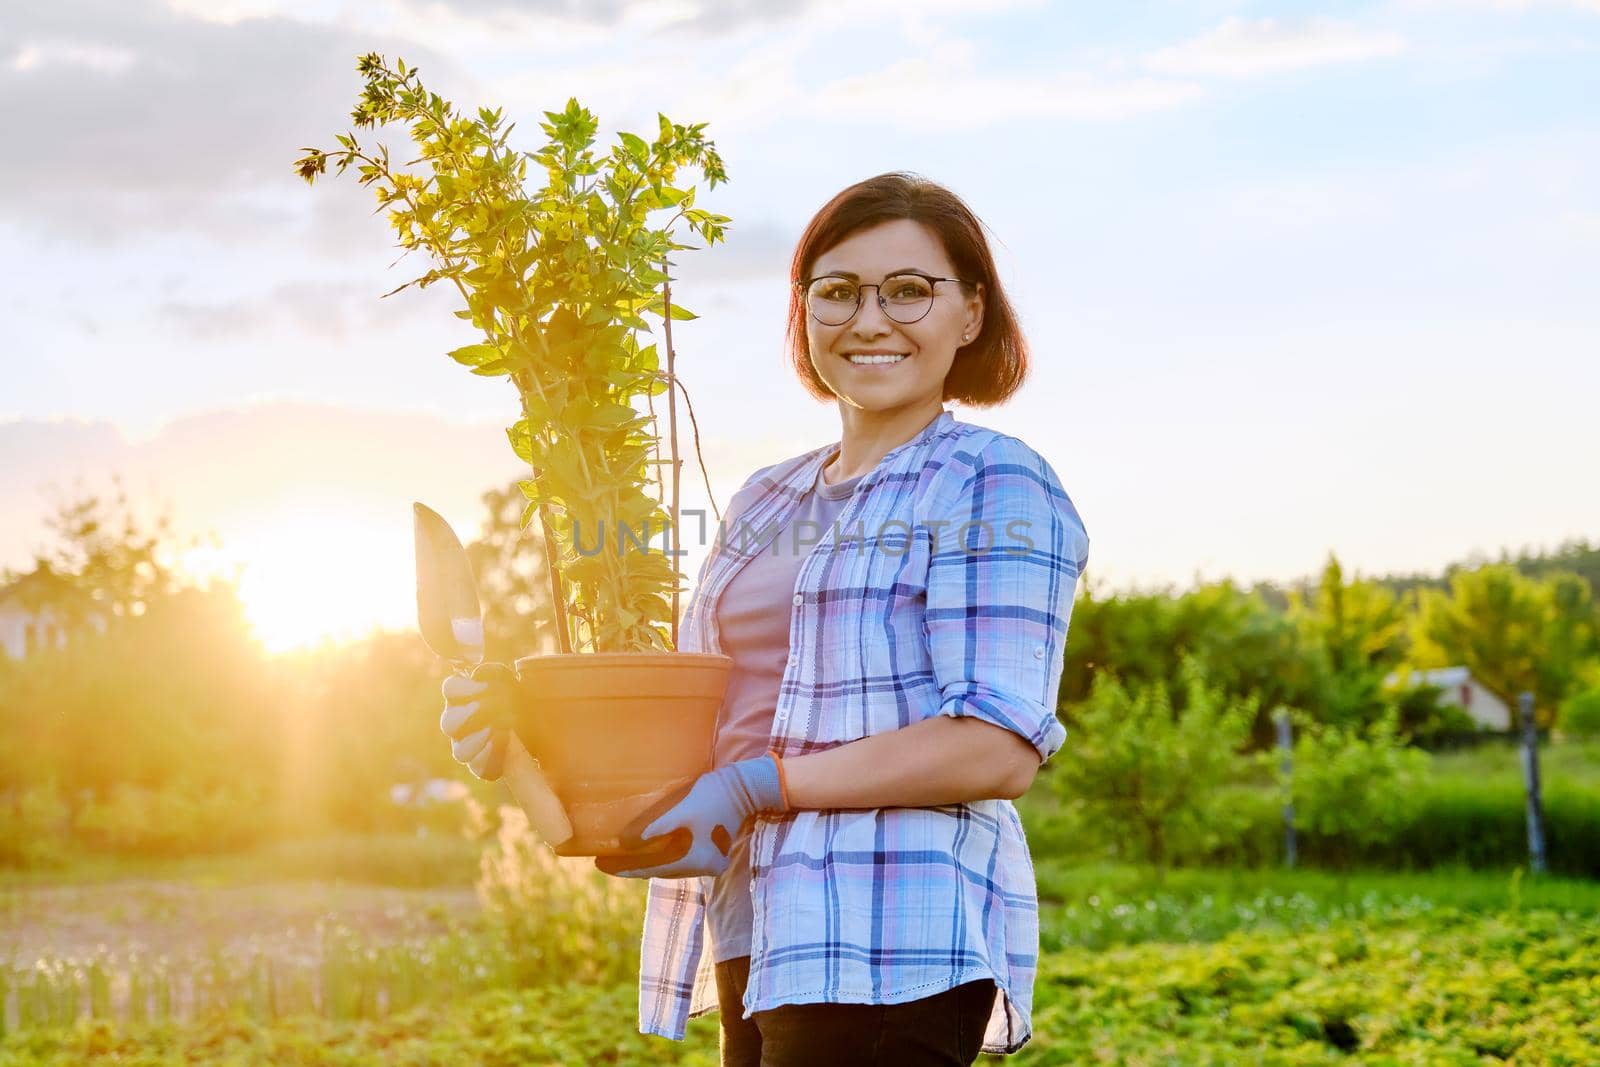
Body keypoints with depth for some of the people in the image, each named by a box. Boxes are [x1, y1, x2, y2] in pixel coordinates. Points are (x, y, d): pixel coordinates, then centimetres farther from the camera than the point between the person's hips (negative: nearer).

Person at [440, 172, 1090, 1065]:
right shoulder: (765, 501, 19)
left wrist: (759, 789, -19)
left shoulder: (992, 487, -4)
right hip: (756, 947, 7)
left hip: (892, 946, -7)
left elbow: (1001, 747, -14)